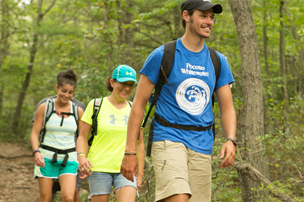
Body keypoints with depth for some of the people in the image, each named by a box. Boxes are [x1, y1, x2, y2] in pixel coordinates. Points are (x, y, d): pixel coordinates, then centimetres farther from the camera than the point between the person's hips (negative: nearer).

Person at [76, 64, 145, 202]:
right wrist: (81, 156, -15)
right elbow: (82, 136, 5)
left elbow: (139, 143, 17)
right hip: (99, 169, -1)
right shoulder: (95, 105, 4)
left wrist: (140, 174, 14)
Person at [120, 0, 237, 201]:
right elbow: (139, 104, 0)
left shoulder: (218, 62, 11)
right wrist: (129, 151, -5)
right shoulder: (162, 55, -2)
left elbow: (227, 108, 11)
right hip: (168, 139, -5)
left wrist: (231, 140, -10)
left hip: (202, 146, 5)